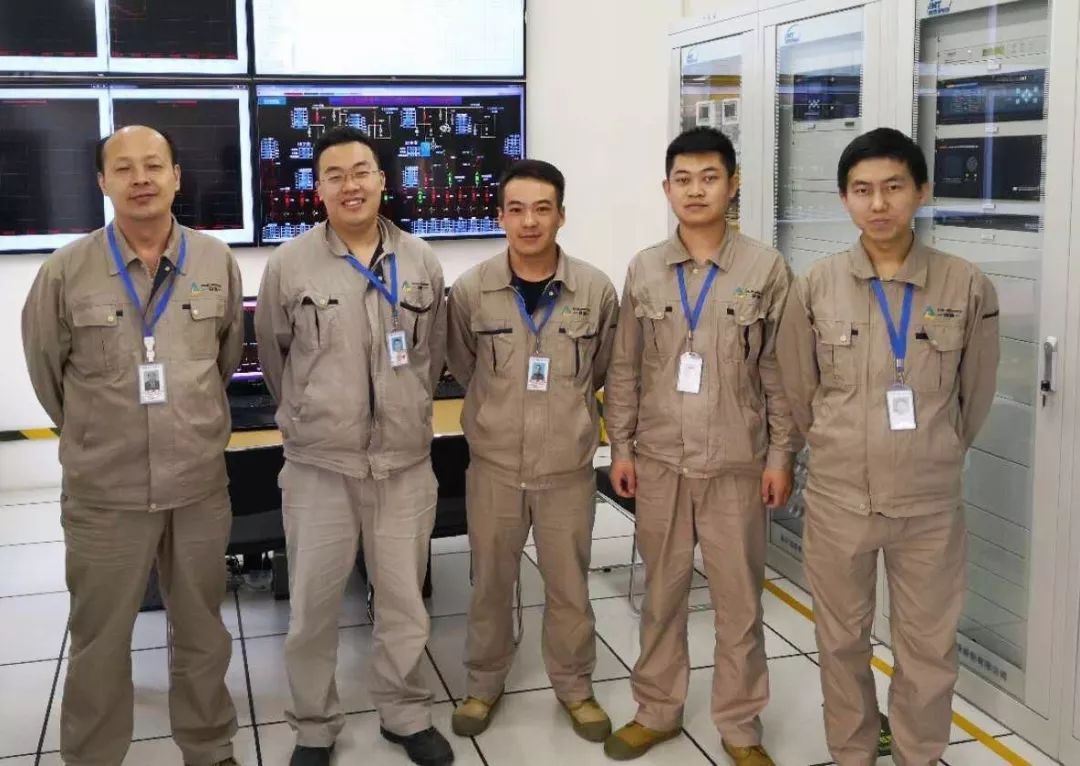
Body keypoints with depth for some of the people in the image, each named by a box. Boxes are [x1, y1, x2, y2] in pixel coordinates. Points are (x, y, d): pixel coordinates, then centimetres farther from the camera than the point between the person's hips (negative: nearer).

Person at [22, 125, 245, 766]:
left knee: (203, 634, 17)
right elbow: (47, 372, 5)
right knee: (100, 644, 11)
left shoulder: (218, 263, -1)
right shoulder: (66, 272, -8)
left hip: (201, 486, 2)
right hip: (105, 494, -2)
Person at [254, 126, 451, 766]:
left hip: (406, 461, 2)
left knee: (405, 599, 13)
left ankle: (407, 714, 31)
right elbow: (272, 351, 9)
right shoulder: (290, 265, -5)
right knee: (313, 603, 8)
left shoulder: (423, 262, 2)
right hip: (318, 464, -1)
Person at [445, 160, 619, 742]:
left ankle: (575, 687, 33)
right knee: (490, 583, 15)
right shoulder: (469, 290, -9)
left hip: (568, 467, 0)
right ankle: (484, 683, 35)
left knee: (568, 585, 13)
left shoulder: (596, 290, -9)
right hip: (493, 465, 0)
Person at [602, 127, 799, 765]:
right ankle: (657, 711, 29)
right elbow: (625, 368, 7)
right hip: (659, 460, 2)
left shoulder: (766, 268, -3)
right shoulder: (644, 270, 3)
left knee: (739, 599, 6)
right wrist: (621, 447, 4)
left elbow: (781, 371, -2)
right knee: (662, 592, 13)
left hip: (736, 463, -2)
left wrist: (782, 456, -3)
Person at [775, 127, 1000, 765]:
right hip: (838, 498, 1)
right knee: (842, 641, 14)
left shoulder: (967, 287, -7)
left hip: (930, 503, -1)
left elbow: (976, 393, 6)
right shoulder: (816, 286, -5)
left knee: (929, 648, 10)